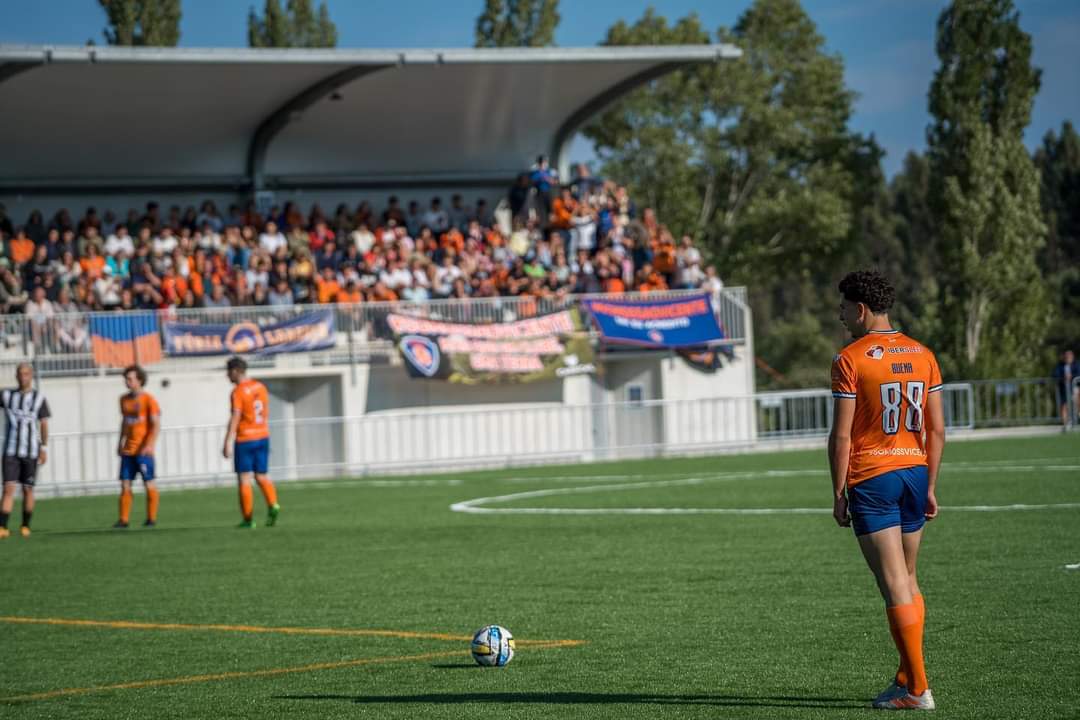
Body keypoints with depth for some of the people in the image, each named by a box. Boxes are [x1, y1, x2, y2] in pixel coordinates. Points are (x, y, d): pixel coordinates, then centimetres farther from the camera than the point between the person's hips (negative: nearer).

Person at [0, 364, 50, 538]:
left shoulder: (39, 398, 0)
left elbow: (44, 425, -1)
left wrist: (43, 449, -5)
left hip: (31, 452, -1)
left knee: (27, 489, 5)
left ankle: (25, 526, 21)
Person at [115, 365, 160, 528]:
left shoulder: (148, 400, -7)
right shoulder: (124, 399, 12)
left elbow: (156, 424, -10)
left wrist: (149, 445, -18)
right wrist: (120, 443, 17)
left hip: (143, 450, -6)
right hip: (128, 450, 6)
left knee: (149, 483, 0)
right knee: (125, 484, 0)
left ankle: (151, 518, 9)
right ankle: (123, 519, 2)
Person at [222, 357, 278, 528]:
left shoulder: (237, 392, -13)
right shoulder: (260, 387, 8)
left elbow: (234, 419, -19)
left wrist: (228, 444, -19)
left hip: (245, 439, -6)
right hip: (263, 436, 6)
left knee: (244, 479, 0)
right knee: (262, 476, 12)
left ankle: (248, 519, -1)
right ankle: (273, 505, -12)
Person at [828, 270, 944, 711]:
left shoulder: (850, 359, -9)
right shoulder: (922, 355, 8)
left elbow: (841, 435, -11)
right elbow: (937, 429, 8)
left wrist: (838, 494, -4)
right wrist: (930, 487, 14)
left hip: (871, 479, -6)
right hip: (915, 472, 6)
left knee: (894, 584, -4)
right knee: (907, 580, 17)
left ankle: (917, 689, -5)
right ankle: (907, 679, 20)